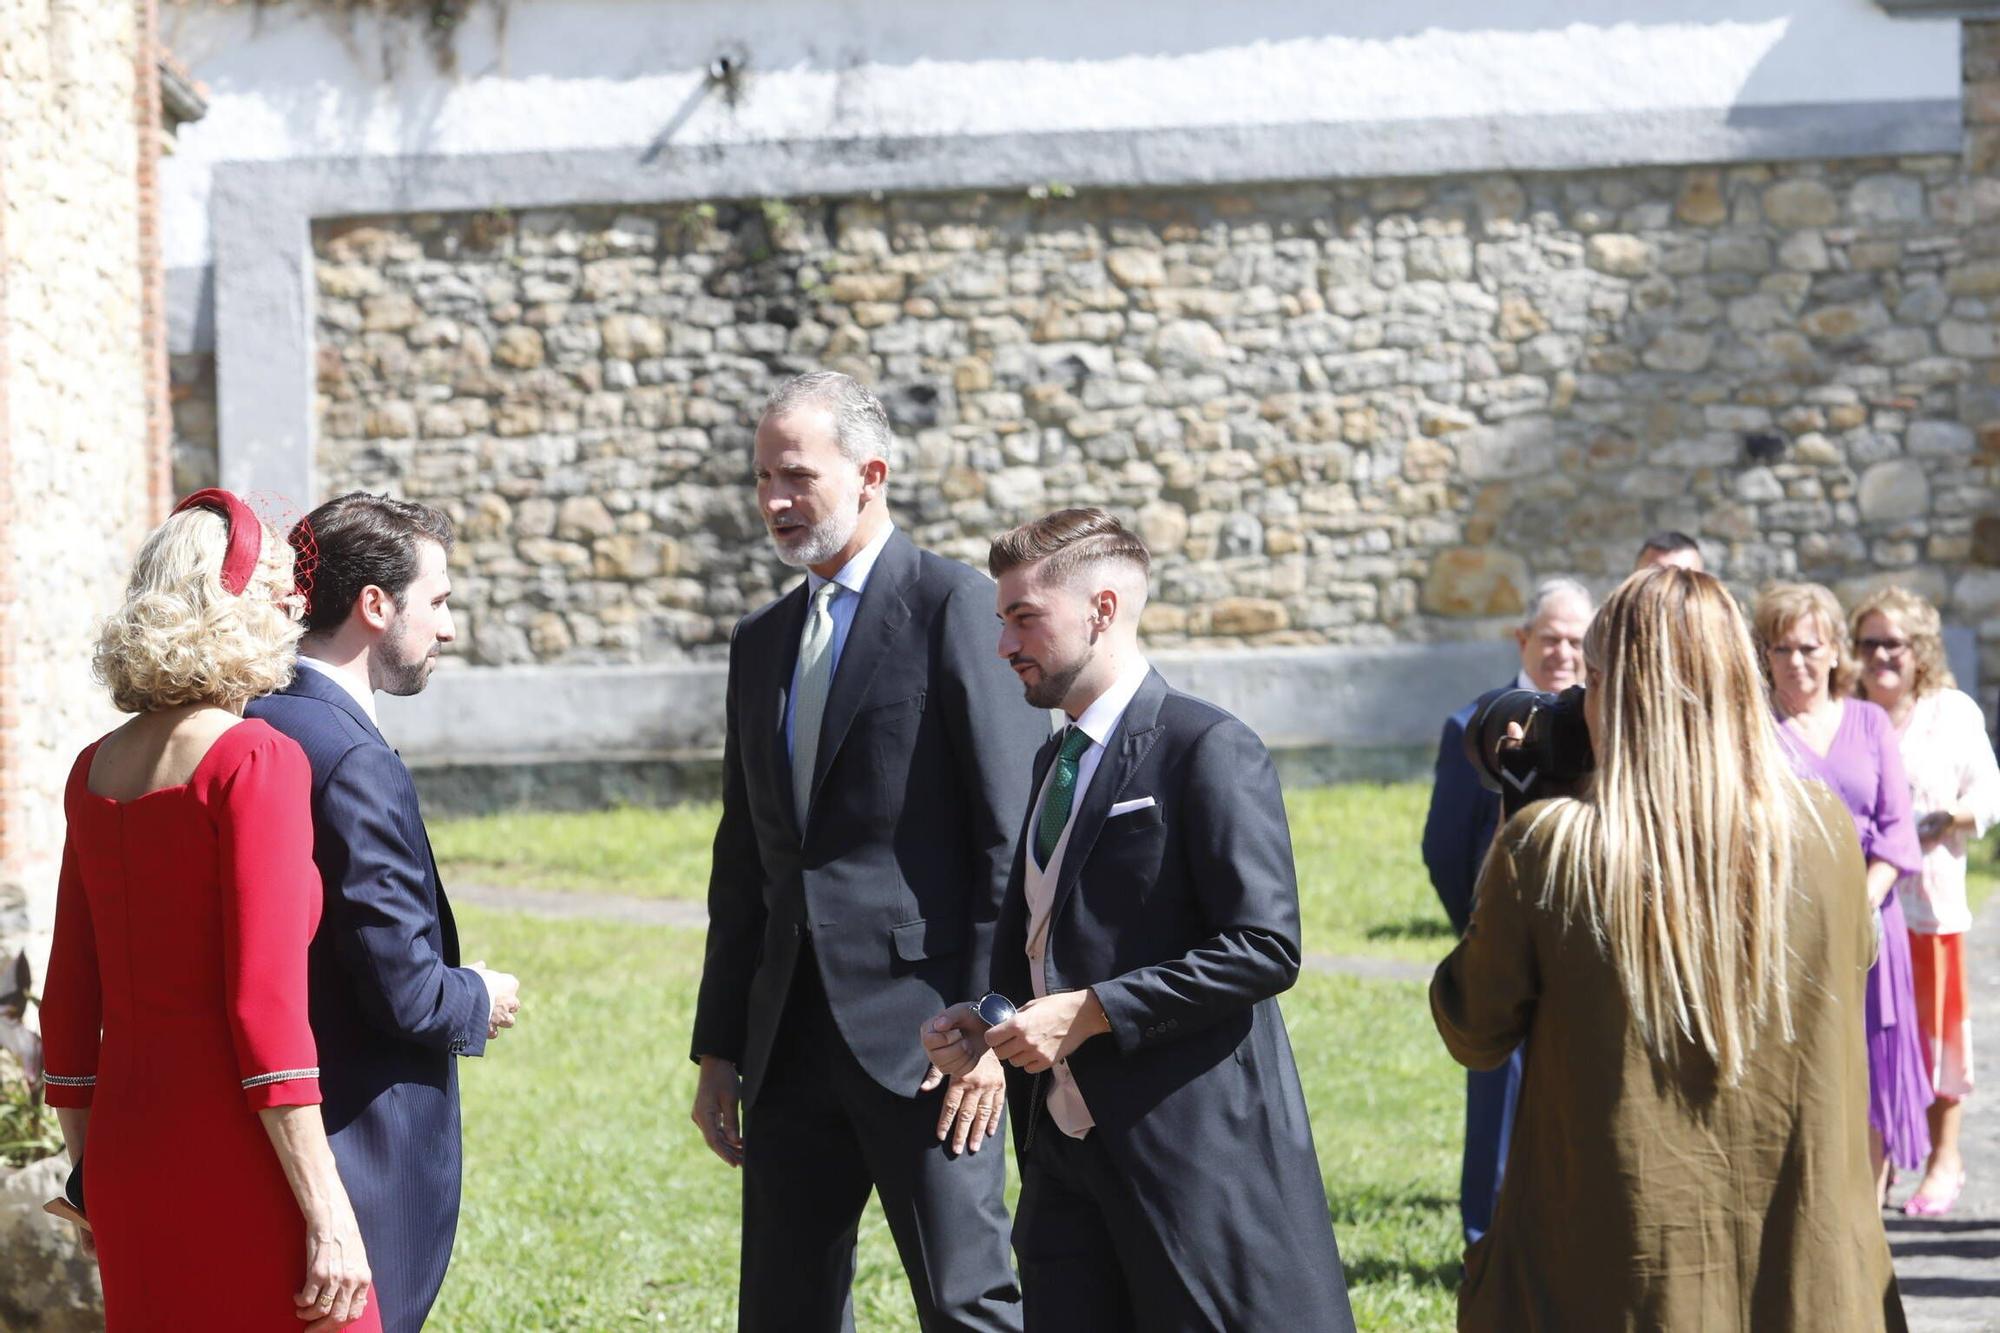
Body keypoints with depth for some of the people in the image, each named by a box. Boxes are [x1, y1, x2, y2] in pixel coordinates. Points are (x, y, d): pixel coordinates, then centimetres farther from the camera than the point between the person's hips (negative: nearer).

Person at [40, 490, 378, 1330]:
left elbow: (69, 1007, 13)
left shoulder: (96, 771, 9)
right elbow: (265, 1006, -17)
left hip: (125, 1164, 7)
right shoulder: (254, 763, -11)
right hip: (237, 1161, -7)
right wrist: (329, 1217, -16)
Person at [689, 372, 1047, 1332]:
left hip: (921, 1032, -7)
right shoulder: (762, 642, 17)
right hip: (792, 1036, 7)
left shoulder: (958, 607, -5)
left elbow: (1014, 837, -9)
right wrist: (720, 1046, 16)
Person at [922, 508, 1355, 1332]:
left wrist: (1089, 1013, -19)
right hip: (1066, 1155, 8)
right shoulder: (1055, 763, 18)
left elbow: (1265, 948, -17)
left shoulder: (1209, 751, -10)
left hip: (1199, 1158, -8)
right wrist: (988, 1021, 6)